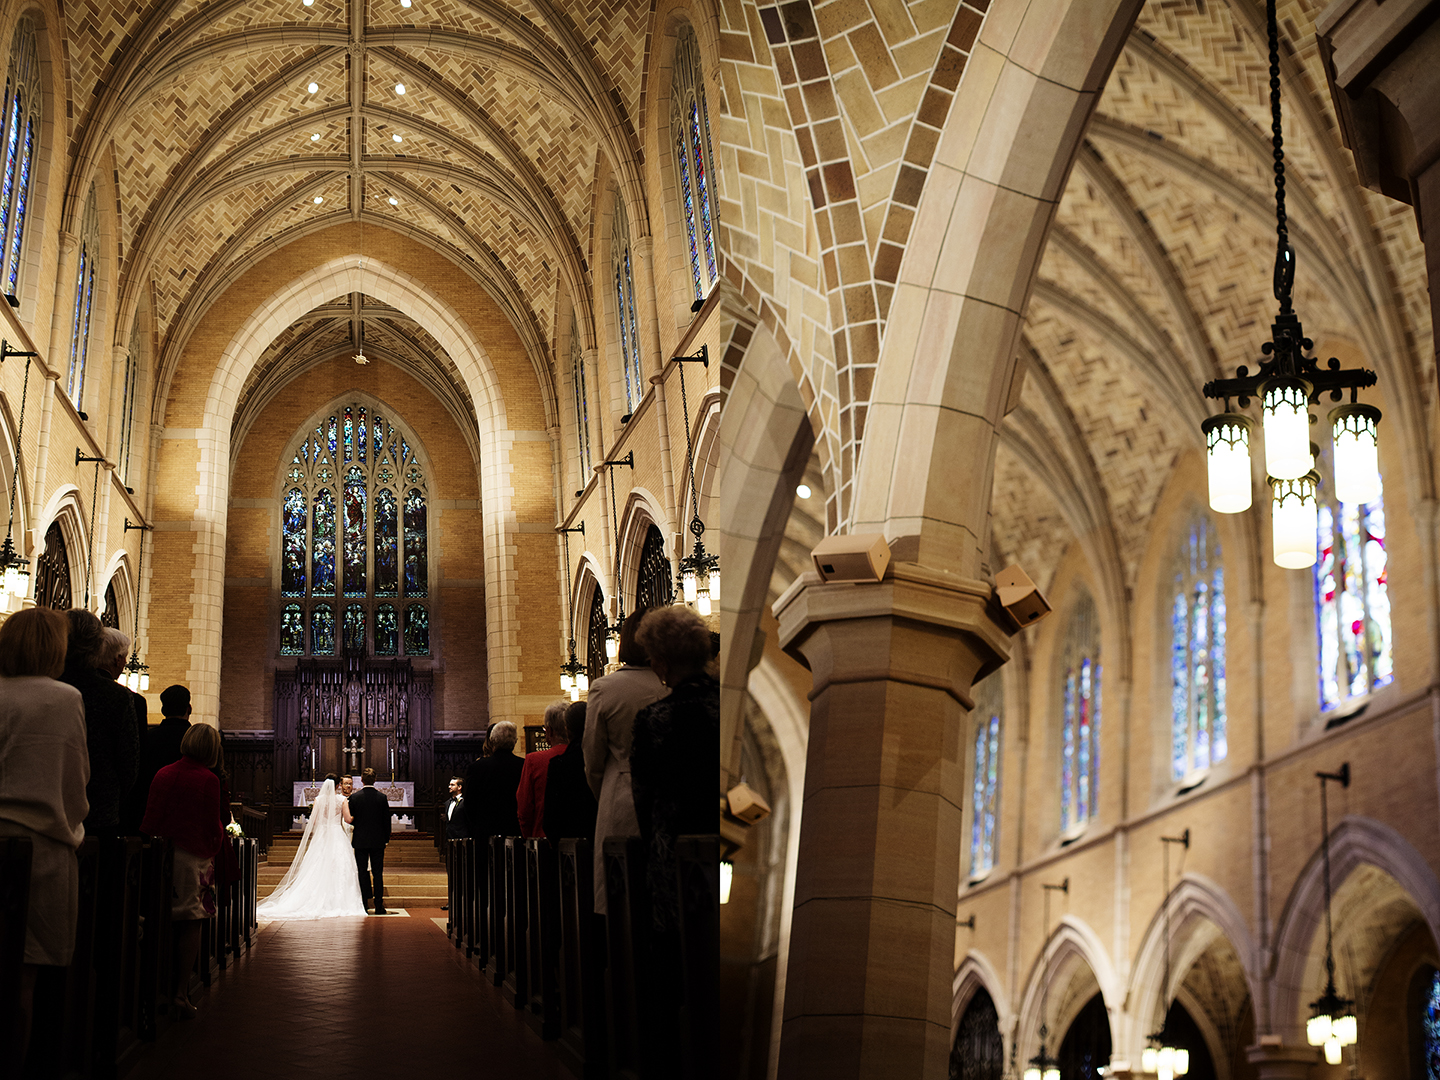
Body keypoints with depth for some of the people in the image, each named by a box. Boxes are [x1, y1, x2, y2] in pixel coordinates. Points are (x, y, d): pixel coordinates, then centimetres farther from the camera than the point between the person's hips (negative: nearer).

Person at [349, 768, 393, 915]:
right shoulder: (382, 798, -3)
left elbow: (350, 819, -2)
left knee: (363, 873, 5)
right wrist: (386, 839, 12)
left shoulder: (354, 797, -6)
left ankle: (364, 904, 4)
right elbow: (387, 820, 2)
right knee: (378, 873, 3)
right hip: (378, 841, 1)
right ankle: (379, 906, 1)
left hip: (360, 841, -1)